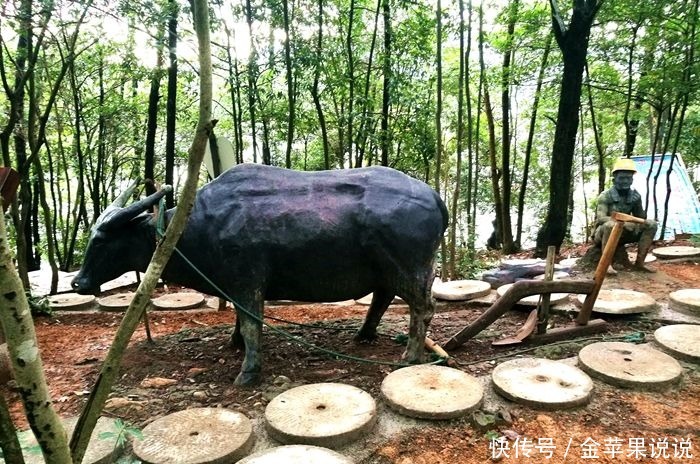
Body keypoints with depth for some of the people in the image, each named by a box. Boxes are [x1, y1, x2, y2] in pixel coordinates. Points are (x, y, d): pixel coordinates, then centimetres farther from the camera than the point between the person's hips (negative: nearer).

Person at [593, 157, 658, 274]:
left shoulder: (635, 195, 1)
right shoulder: (605, 196, -15)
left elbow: (640, 218, 7)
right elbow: (600, 218, -26)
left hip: (622, 233, 6)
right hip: (603, 233, -6)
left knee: (651, 224, -10)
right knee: (611, 224, -38)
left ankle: (639, 263, -9)